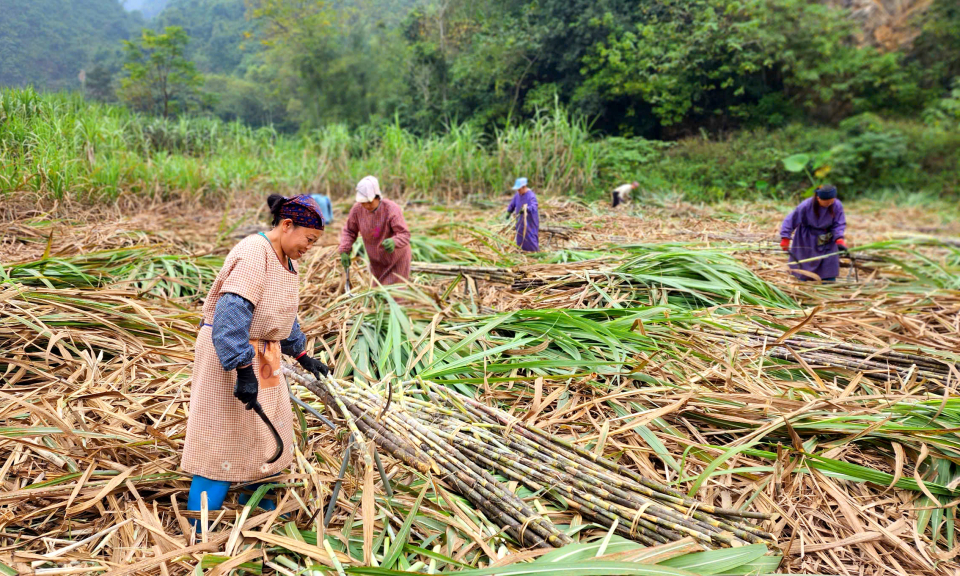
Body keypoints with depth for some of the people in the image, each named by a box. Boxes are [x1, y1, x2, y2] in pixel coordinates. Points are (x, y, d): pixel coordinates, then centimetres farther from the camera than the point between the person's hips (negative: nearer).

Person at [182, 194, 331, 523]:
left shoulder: (284, 259, 9)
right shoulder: (254, 253, -22)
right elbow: (231, 314, -31)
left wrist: (301, 355, 26)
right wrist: (244, 371, -35)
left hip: (261, 354, 10)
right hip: (229, 354, -10)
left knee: (267, 432, 17)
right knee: (222, 441, -4)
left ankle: (256, 503, 37)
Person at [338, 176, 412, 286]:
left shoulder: (392, 209, -28)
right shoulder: (357, 209, -15)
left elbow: (404, 234, -32)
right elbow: (349, 231, -1)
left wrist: (394, 242, -54)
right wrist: (344, 251, -14)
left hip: (397, 259, -5)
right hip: (376, 261, 5)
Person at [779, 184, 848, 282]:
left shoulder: (837, 206, -17)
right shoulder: (806, 206, -23)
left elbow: (839, 224, -12)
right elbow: (791, 220, -17)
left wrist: (839, 239, -28)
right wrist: (785, 238, -22)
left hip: (828, 238, 1)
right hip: (807, 239, -1)